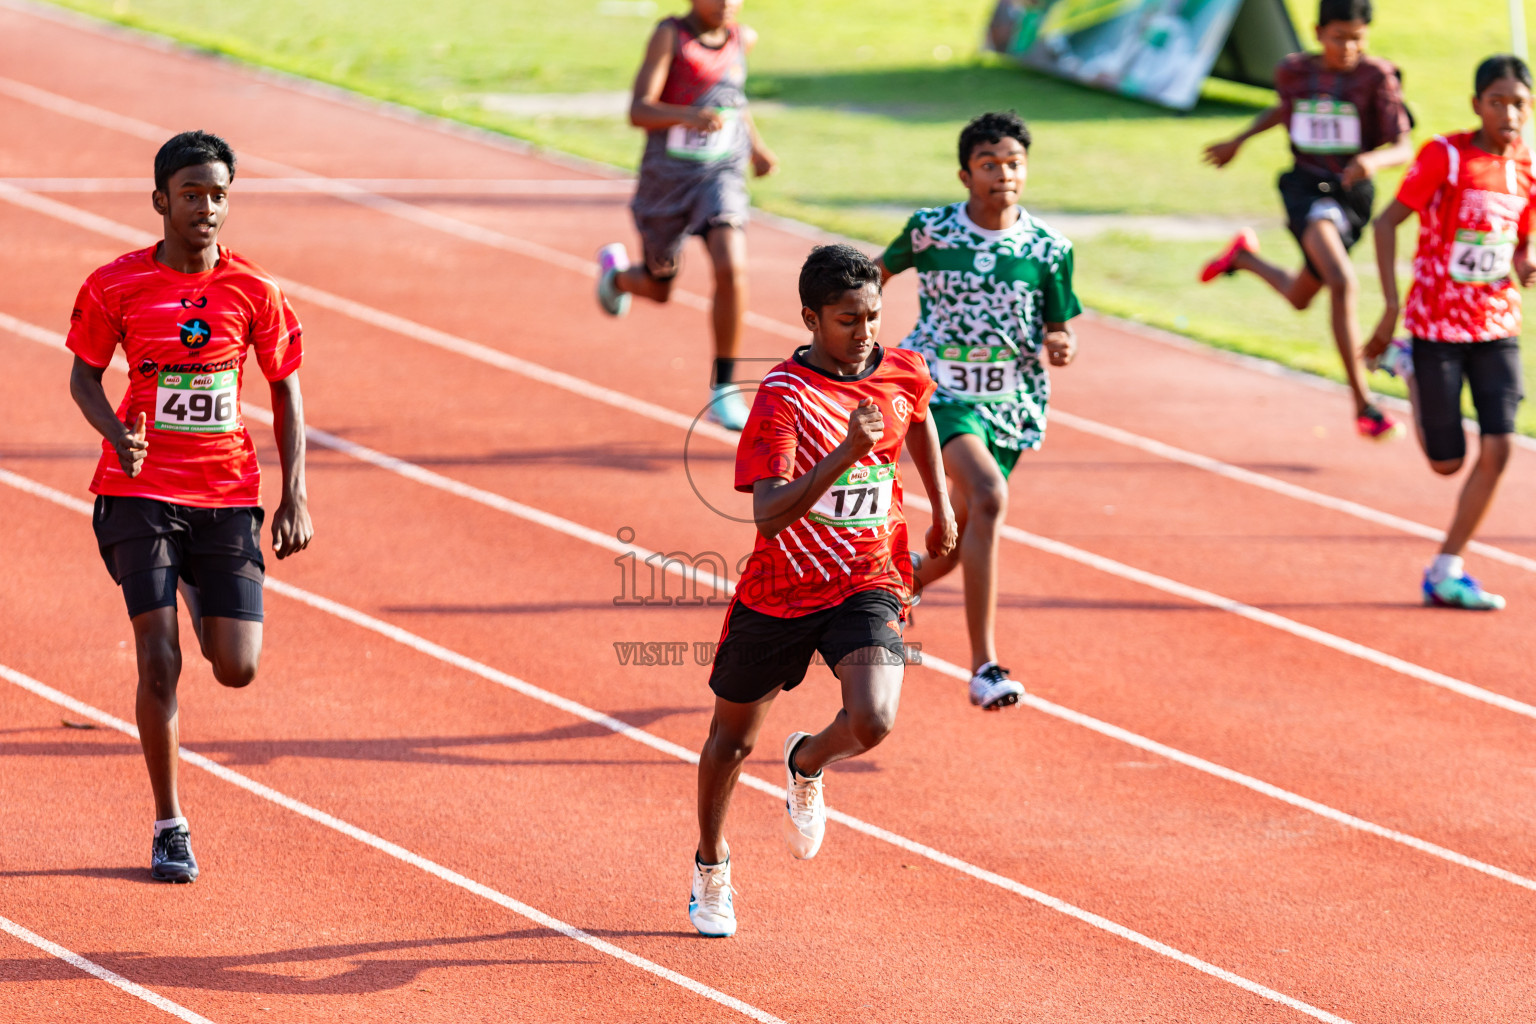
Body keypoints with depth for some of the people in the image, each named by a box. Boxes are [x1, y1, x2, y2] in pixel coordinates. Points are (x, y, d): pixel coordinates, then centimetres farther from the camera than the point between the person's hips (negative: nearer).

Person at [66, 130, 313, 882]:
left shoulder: (252, 292, -1)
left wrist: (295, 497, 1)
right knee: (159, 660, -11)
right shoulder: (116, 286, -5)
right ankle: (169, 825, 4)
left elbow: (286, 393, 8)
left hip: (227, 493, 2)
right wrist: (115, 432, -16)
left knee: (237, 669, -3)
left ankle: (205, 607, 37)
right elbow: (84, 374, 6)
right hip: (141, 490, -2)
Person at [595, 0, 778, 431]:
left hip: (721, 174, 2)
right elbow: (639, 111, -25)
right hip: (668, 179, -2)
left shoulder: (742, 39, 1)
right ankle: (616, 273, 55)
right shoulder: (670, 35, -15)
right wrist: (688, 115, -43)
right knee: (658, 289, 16)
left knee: (731, 269, -22)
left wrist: (754, 144, 21)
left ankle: (724, 391, -11)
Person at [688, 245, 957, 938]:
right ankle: (710, 866, 44)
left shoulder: (902, 374, -5)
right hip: (780, 589, -2)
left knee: (872, 720, -23)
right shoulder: (782, 396, -21)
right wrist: (848, 451, -41)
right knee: (733, 738, 16)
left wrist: (941, 506, 27)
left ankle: (806, 767, 14)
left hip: (867, 586, 2)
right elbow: (768, 515, -32)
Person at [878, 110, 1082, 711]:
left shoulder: (1049, 250, -5)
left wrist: (1062, 345, -19)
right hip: (939, 392, -3)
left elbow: (1062, 328, 3)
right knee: (989, 497, -28)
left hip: (1010, 404, 3)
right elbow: (881, 270, 13)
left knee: (960, 538, 13)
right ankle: (984, 668, -29)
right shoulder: (929, 231, -7)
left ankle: (910, 578, 53)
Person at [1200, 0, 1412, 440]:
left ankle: (1244, 257, 54)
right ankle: (1363, 406, -25)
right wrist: (1239, 141, 28)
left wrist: (1374, 159, -37)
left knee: (1300, 297, 21)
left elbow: (1404, 147, -16)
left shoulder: (1376, 77, -10)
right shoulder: (1294, 72, -2)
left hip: (1353, 196, 2)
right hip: (1306, 189, -2)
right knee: (1344, 285, -26)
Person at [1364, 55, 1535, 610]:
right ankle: (1407, 366, 32)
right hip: (1438, 326, -4)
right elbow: (1387, 221, -10)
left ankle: (1446, 572, 3)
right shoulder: (1444, 156, -13)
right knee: (1447, 461, 4)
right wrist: (1391, 305, -16)